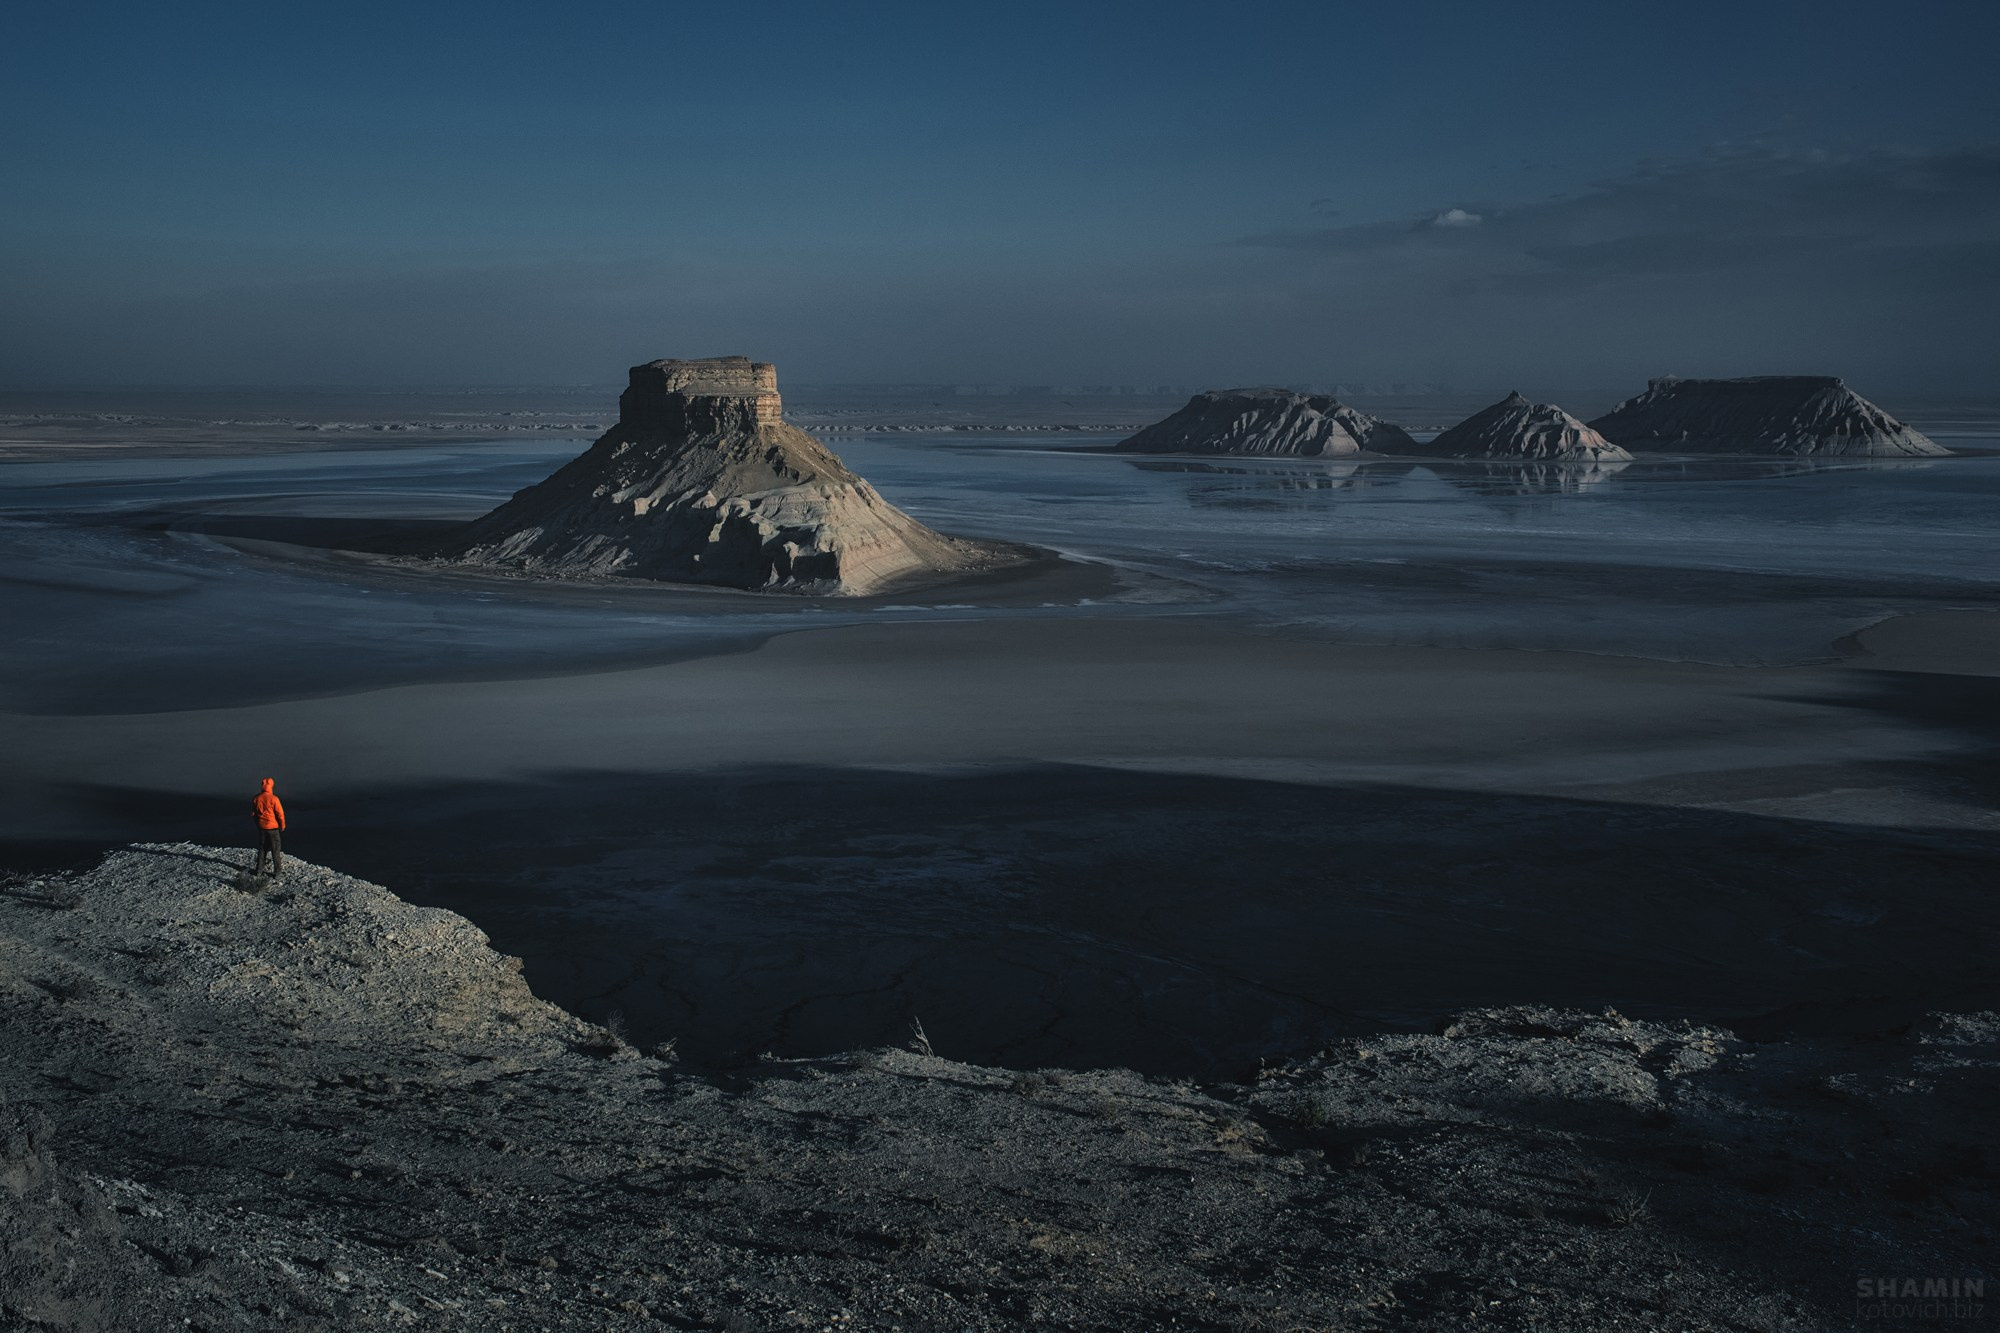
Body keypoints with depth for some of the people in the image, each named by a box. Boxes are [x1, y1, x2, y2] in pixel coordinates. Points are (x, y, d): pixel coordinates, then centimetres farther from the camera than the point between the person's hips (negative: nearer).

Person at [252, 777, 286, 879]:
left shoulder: (257, 798, -4)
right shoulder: (273, 798, -20)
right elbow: (280, 813, -16)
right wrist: (282, 826, -1)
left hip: (261, 827, 5)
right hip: (272, 827, -5)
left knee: (262, 848, 19)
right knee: (276, 850, 3)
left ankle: (259, 870, 25)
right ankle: (277, 873, 4)